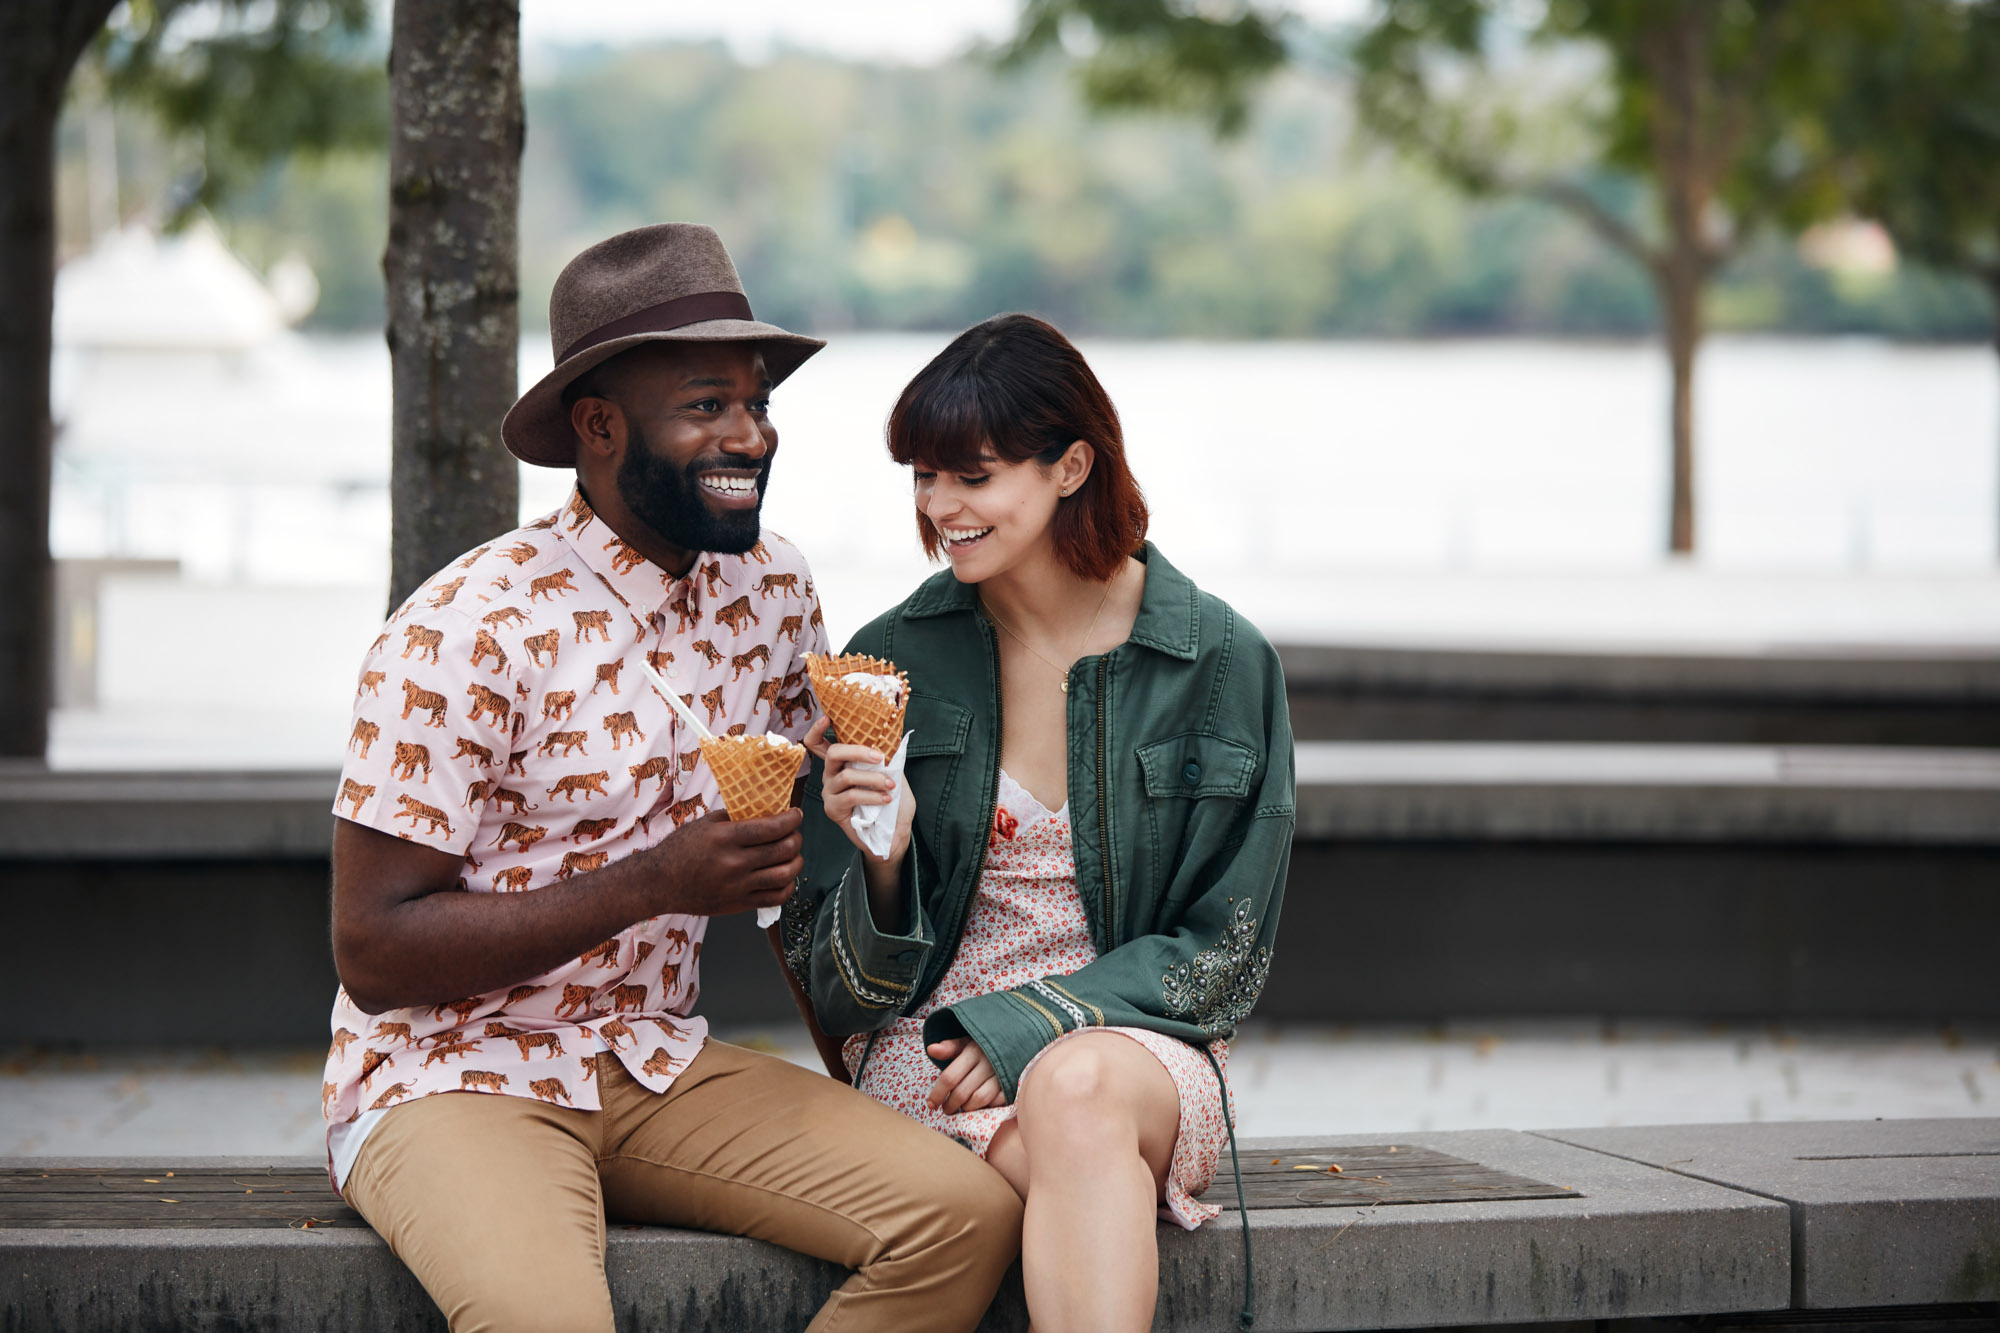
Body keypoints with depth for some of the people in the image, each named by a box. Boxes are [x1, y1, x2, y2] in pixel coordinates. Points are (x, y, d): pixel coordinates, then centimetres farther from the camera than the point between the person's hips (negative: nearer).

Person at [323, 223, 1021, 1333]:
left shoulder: (773, 590, 4)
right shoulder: (462, 631, -16)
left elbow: (798, 848, 17)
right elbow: (373, 952, -16)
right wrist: (657, 883, -23)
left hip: (658, 1065, 7)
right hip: (449, 1076, -6)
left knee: (969, 1214, -15)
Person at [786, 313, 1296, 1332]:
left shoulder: (1222, 661, 0)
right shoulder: (891, 663, 3)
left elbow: (1224, 953, 2)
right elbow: (842, 990, 6)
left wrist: (1031, 1024, -11)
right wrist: (882, 861, -16)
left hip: (1142, 1042, 0)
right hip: (928, 1052, 0)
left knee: (1079, 1086, -37)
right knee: (1071, 1143, -36)